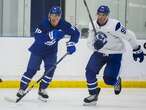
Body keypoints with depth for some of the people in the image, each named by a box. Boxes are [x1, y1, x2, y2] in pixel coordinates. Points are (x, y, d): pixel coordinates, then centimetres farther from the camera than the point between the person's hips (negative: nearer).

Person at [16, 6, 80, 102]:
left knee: (50, 69, -10)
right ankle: (22, 89, 9)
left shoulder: (64, 25, -17)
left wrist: (71, 43, -20)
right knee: (31, 69, -5)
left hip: (51, 51, 3)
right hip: (38, 50, -3)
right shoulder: (44, 24, -28)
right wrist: (50, 35, -52)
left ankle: (42, 89, 8)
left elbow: (75, 32, -8)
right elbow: (37, 37, -40)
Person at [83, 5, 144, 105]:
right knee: (90, 71, -14)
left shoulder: (115, 25, -25)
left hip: (115, 53, -5)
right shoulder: (92, 25, -7)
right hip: (100, 52, 5)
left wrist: (137, 50, -6)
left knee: (109, 79, -12)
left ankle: (116, 81, 25)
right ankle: (93, 95, 0)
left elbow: (130, 36, -17)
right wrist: (95, 44, -22)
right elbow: (90, 41, 3)